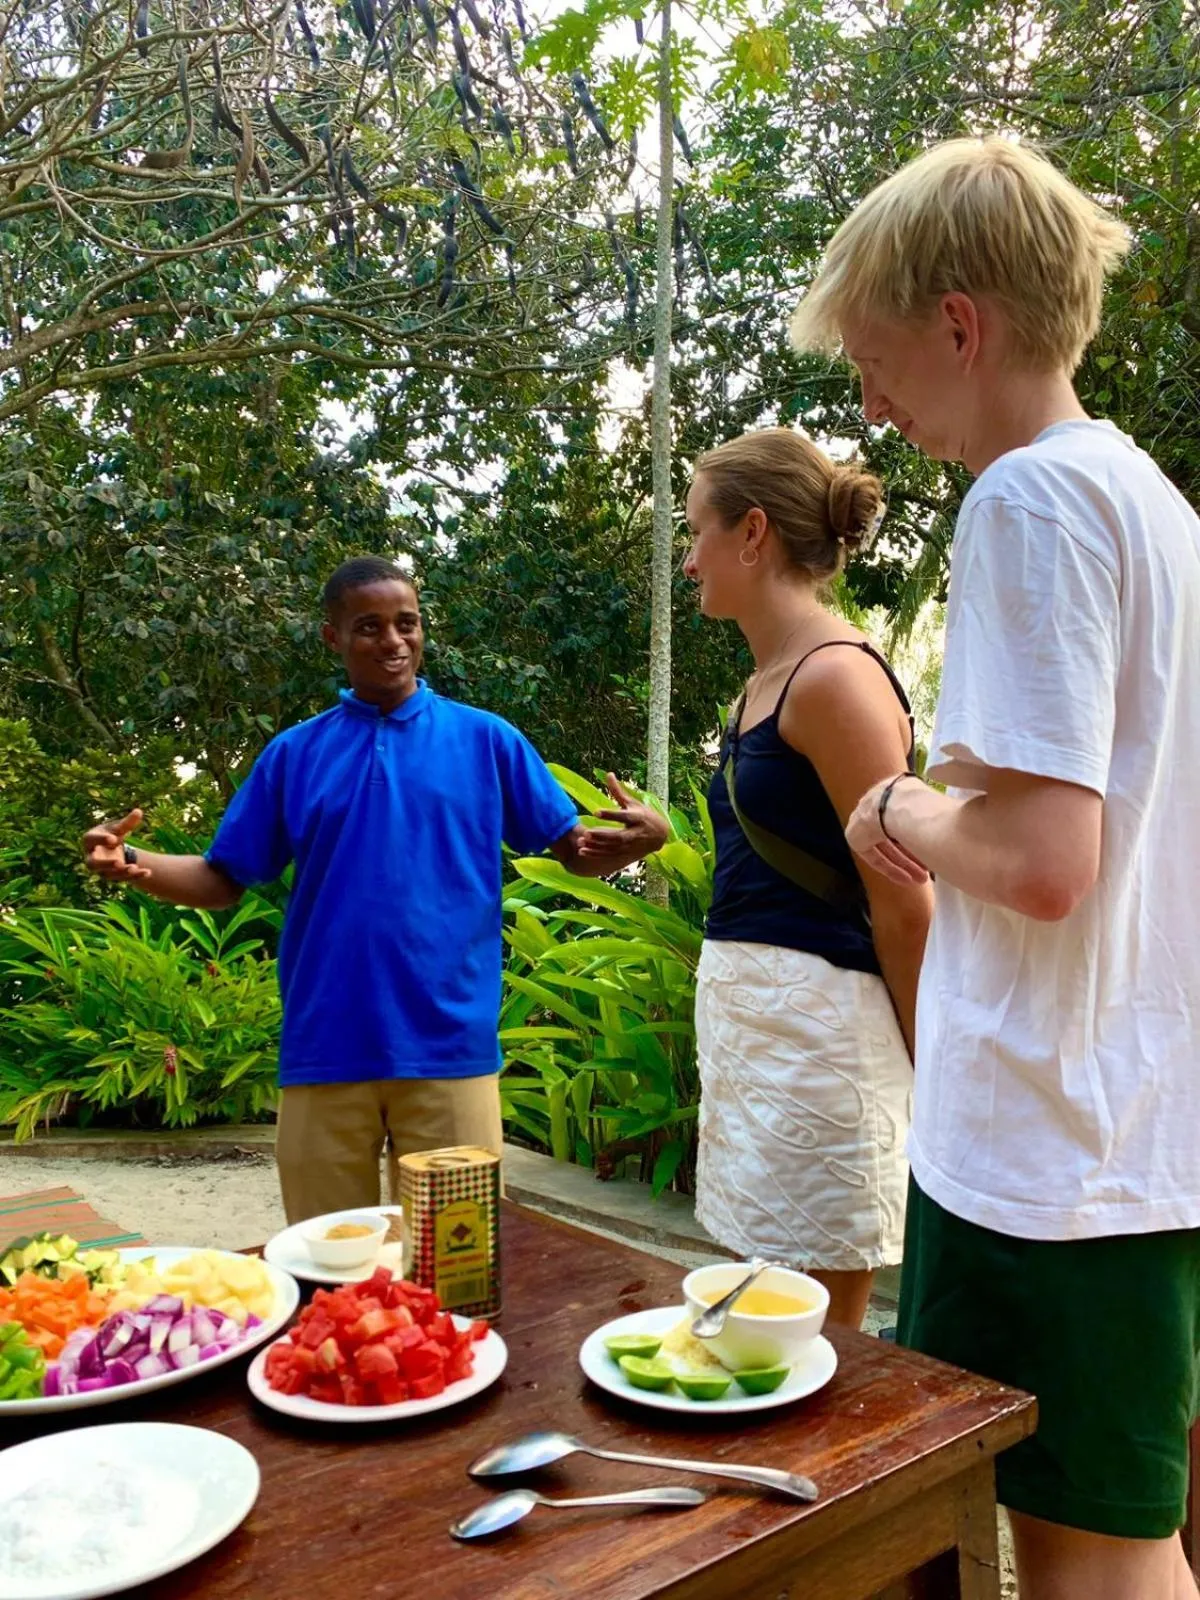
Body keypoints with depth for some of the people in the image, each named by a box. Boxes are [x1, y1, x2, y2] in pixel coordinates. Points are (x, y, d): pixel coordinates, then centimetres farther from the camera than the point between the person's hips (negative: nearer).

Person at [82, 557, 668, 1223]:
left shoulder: (487, 739, 4)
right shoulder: (294, 753, 8)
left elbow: (575, 852, 5)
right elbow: (223, 878, 8)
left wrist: (638, 839, -17)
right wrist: (132, 865, -11)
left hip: (449, 1043, -1)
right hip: (325, 1048, 2)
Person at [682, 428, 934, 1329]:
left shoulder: (835, 677, -15)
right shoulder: (770, 679, 12)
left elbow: (905, 909, -14)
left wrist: (924, 1078, -6)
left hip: (817, 1030, -9)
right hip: (743, 1014, 9)